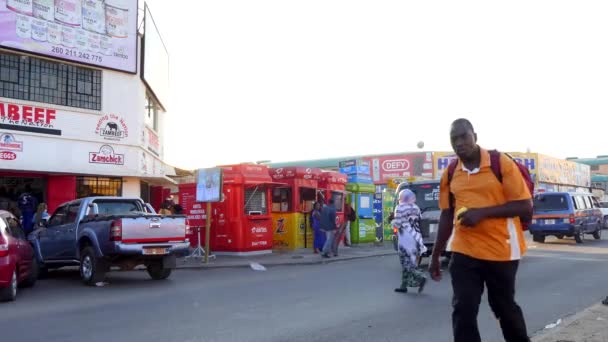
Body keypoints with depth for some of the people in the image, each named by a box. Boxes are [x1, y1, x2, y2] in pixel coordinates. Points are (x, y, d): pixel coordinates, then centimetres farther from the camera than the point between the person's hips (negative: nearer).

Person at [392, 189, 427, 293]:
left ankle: (420, 278, -21)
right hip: (415, 237, 7)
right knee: (409, 261, 13)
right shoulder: (416, 208, 10)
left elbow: (397, 223, -12)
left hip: (405, 237, -7)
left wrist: (392, 221, 7)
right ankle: (404, 285, 17)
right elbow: (418, 222, 10)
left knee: (406, 262, -3)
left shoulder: (400, 208, -10)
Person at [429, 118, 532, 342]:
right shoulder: (449, 174, 5)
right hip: (464, 252, 3)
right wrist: (436, 256, 12)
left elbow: (525, 206, -10)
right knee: (462, 310, -2)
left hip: (500, 250, -3)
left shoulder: (502, 163, -7)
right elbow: (446, 216, 11)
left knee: (504, 307, 15)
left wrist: (482, 212, -21)